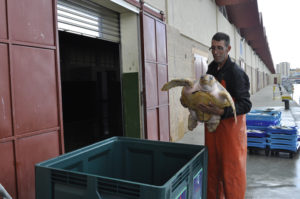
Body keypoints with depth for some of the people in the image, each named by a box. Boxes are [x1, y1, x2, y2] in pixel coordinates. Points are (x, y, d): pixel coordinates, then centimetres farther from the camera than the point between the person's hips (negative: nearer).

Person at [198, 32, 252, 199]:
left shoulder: (236, 73, -15)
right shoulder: (211, 69, 10)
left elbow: (246, 105, -20)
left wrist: (221, 112, -33)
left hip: (230, 127, -7)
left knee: (231, 170, 4)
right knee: (212, 168, 17)